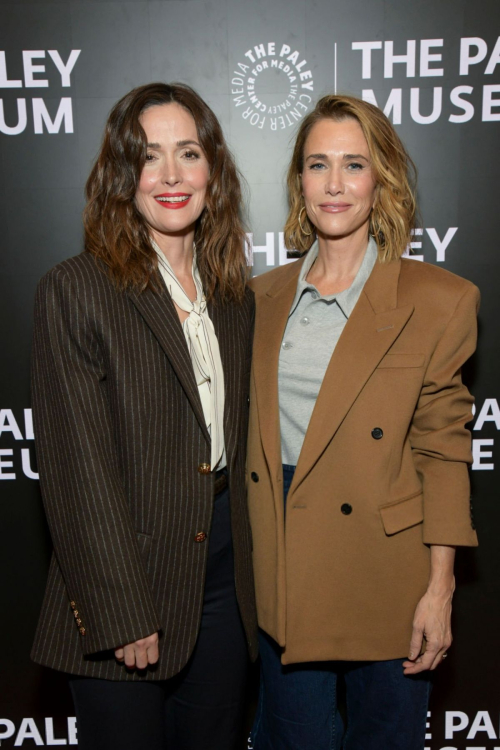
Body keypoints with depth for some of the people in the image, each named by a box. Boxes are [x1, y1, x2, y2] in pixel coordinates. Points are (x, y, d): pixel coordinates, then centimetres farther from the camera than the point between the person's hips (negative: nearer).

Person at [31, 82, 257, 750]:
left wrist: (252, 575, 8)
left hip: (226, 586, 6)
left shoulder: (234, 296, 7)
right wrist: (122, 613, -14)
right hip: (122, 601, -5)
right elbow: (78, 469, -14)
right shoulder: (76, 290, -11)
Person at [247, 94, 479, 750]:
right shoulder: (268, 295, 4)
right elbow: (261, 431, 9)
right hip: (283, 569, 4)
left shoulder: (435, 301, -9)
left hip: (383, 569, -3)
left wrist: (439, 591, -8)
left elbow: (442, 452, -7)